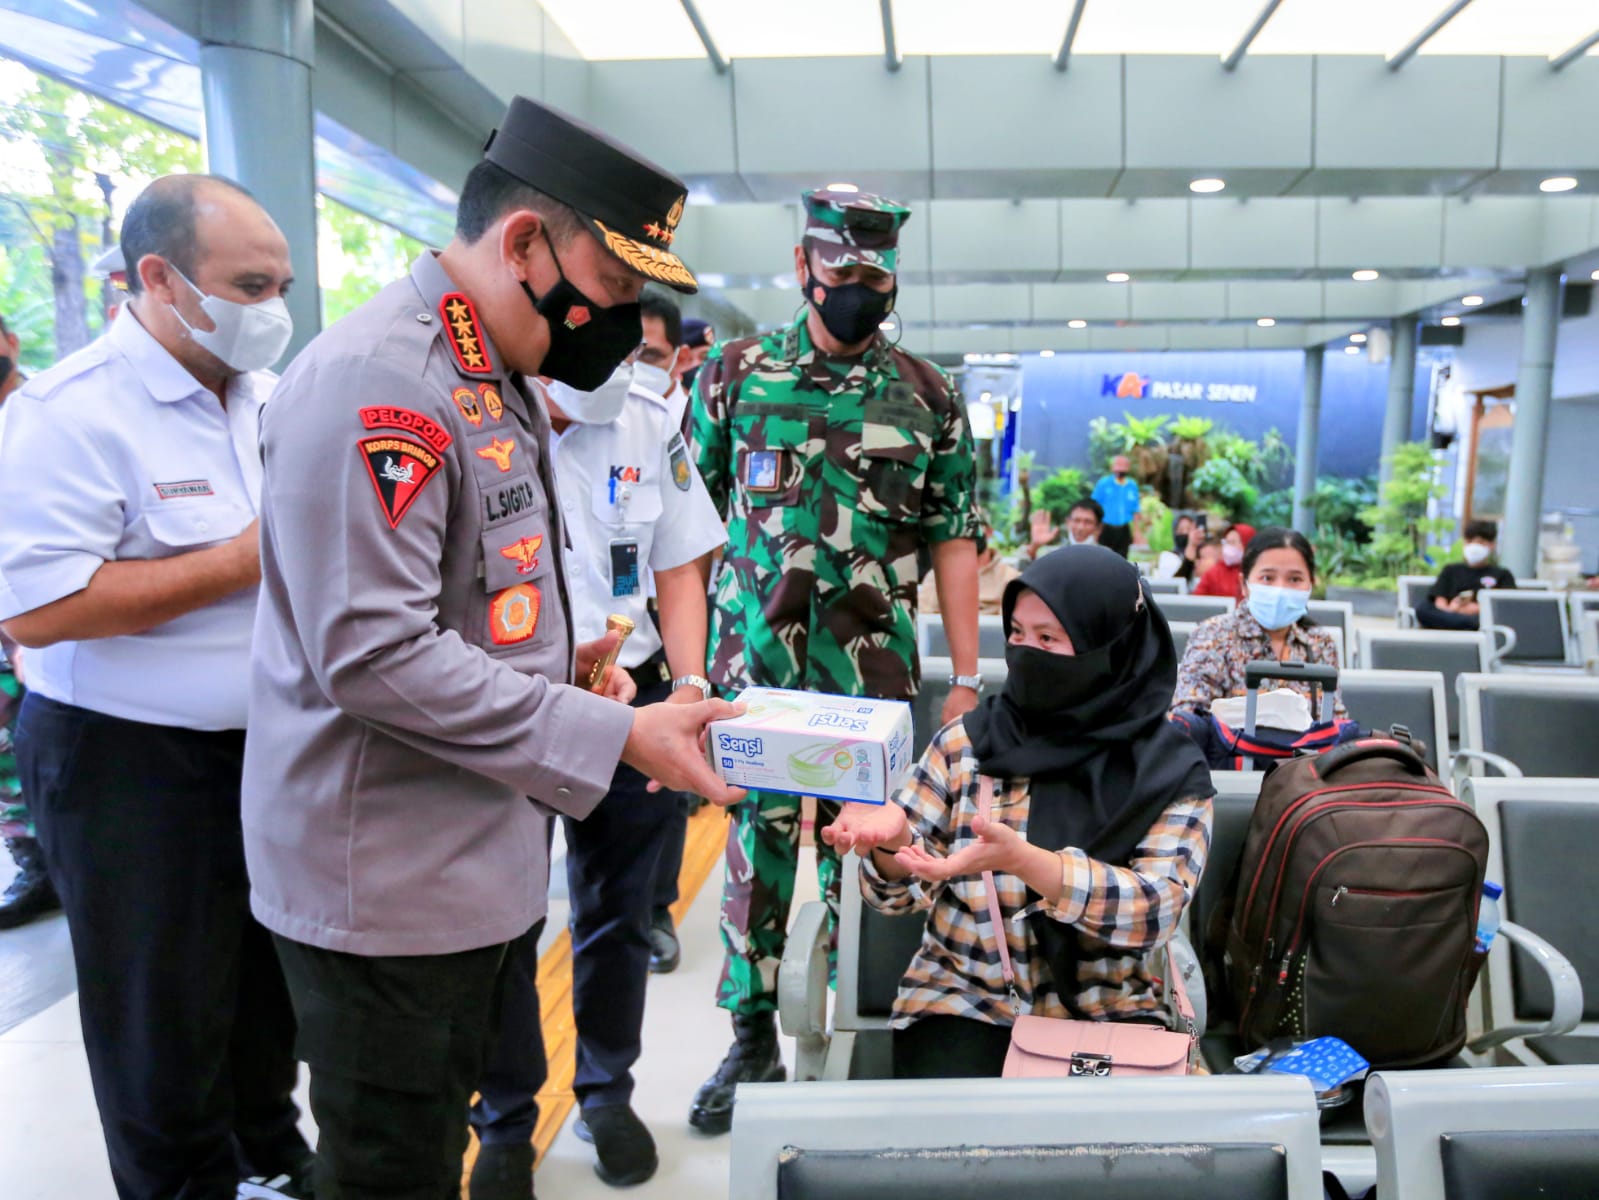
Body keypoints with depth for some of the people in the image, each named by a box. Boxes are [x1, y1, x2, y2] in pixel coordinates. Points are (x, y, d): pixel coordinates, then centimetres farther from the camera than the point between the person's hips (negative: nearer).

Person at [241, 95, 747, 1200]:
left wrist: (556, 660, 3)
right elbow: (371, 653, -27)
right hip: (387, 887, -9)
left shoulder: (498, 379, 11)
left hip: (484, 853, 9)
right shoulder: (375, 382, -21)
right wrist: (614, 735, -24)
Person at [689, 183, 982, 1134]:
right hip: (755, 662, 0)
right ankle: (753, 1039, 22)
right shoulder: (735, 375, 4)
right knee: (757, 838, 6)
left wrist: (967, 677, -1)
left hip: (876, 668, 0)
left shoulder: (930, 396, 4)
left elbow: (955, 540, 4)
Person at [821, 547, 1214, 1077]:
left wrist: (1019, 859, -32)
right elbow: (903, 891, -1)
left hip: (1106, 1013, 1)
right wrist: (891, 842, -25)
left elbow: (1155, 909, -17)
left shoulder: (1172, 773, -3)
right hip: (964, 1000, 0)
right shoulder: (966, 743, 0)